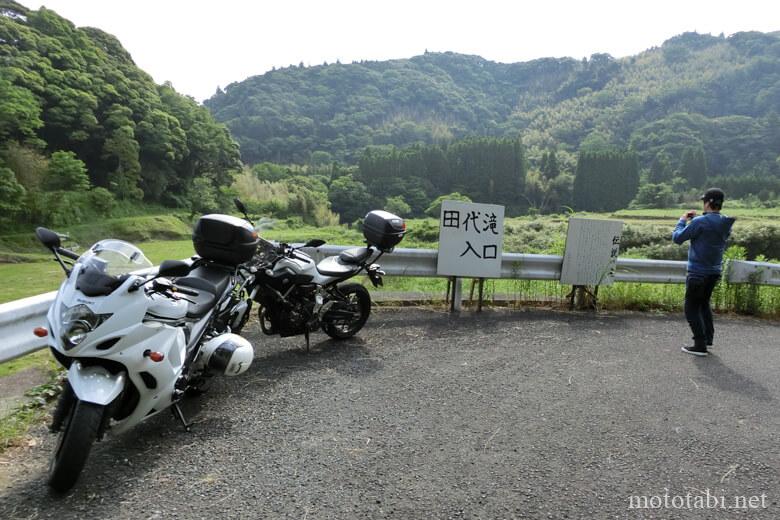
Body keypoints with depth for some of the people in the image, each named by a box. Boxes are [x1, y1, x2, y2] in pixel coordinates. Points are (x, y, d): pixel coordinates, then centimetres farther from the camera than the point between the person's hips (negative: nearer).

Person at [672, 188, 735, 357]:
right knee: (704, 304, 24)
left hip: (698, 272, -8)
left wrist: (682, 220, 1)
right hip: (714, 272, 8)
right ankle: (708, 337, 29)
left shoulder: (701, 222, -20)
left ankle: (700, 345, 2)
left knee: (692, 308, 2)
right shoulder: (726, 223, 4)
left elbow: (677, 238, -14)